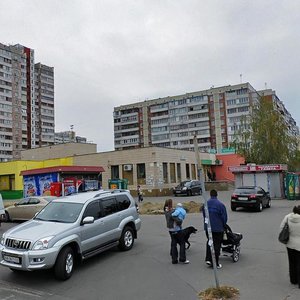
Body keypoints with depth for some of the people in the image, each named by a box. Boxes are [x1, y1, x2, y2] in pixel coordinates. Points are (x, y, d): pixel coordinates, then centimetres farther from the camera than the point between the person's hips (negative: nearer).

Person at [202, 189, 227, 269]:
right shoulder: (220, 204, -14)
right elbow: (224, 217, -7)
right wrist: (223, 225, 11)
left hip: (207, 227, 4)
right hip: (218, 228, -4)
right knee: (217, 245, 5)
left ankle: (208, 259, 14)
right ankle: (216, 263, 9)